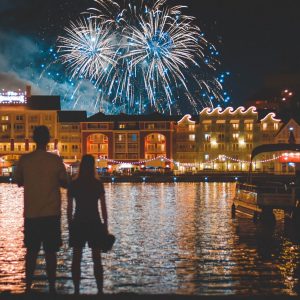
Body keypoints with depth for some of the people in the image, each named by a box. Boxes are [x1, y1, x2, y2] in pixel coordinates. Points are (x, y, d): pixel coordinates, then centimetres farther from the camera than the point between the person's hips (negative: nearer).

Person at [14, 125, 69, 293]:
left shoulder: (25, 159, -2)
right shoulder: (55, 160, -7)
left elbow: (18, 182, 10)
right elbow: (65, 183, -2)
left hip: (31, 214, 2)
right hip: (51, 213, -2)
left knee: (31, 251, 12)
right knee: (50, 252, 4)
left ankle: (28, 287, 11)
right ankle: (52, 288, 5)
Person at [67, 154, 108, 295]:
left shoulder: (73, 184, -1)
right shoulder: (98, 184, -3)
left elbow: (69, 208, -1)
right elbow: (103, 207, -3)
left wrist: (70, 225, 8)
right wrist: (105, 226, 4)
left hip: (78, 224, 0)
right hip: (95, 224, 0)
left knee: (76, 259, 6)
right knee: (97, 259, 5)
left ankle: (76, 290, 5)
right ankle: (100, 290, 4)